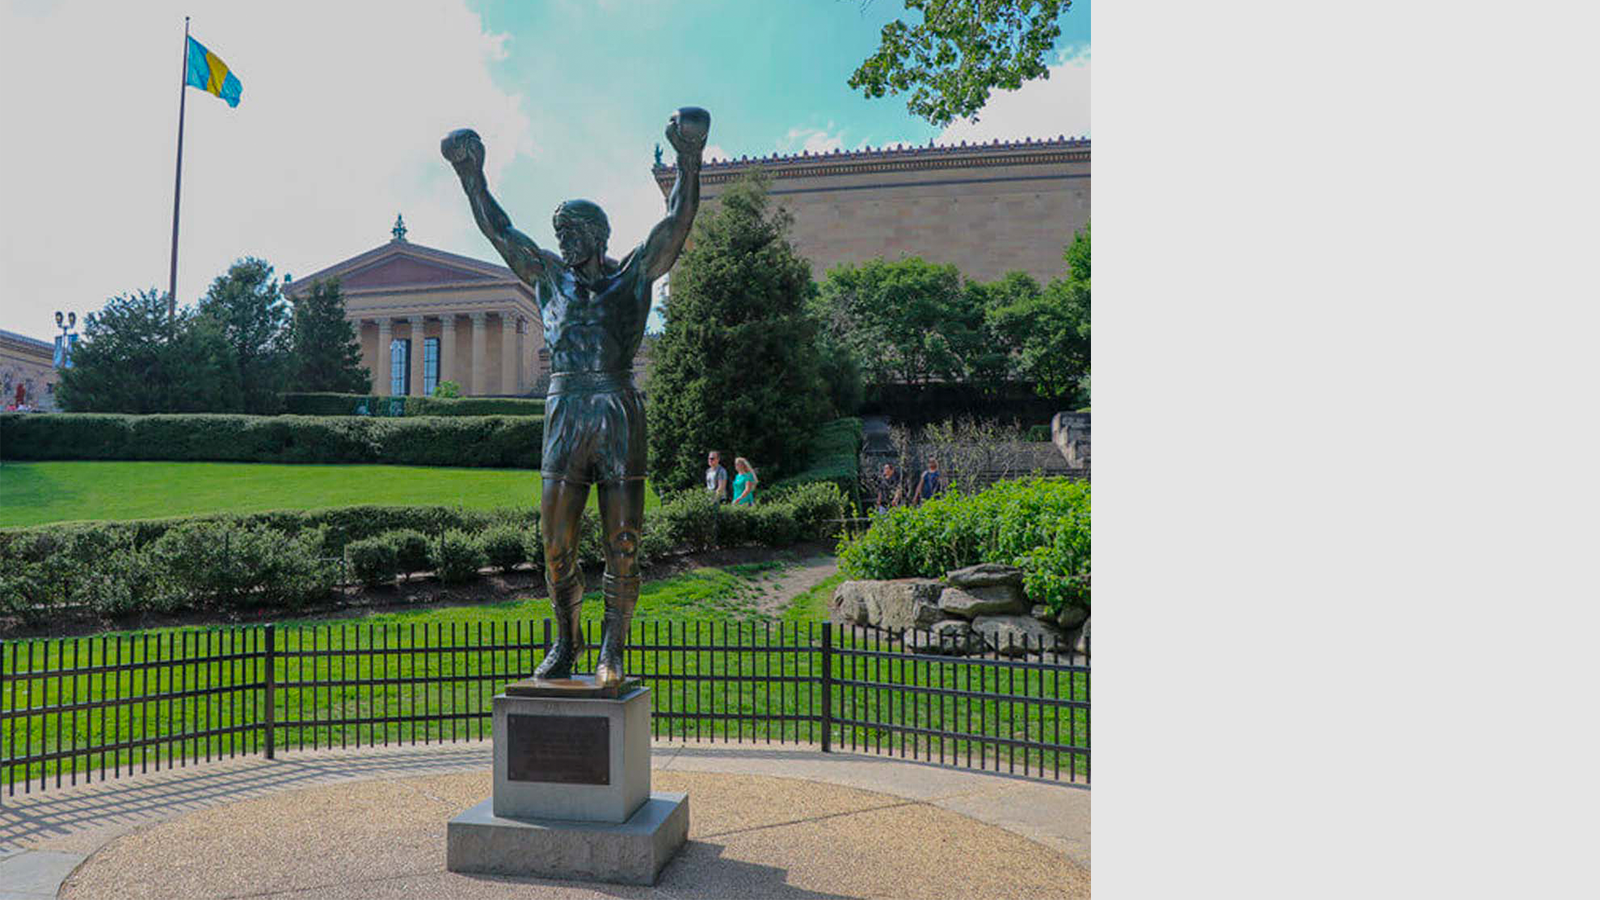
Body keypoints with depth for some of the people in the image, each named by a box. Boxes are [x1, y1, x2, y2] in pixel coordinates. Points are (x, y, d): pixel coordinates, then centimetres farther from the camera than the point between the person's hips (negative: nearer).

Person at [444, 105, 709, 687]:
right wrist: (471, 176, 22)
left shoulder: (632, 276, 8)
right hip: (564, 415, 3)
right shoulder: (550, 278, 17)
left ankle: (611, 653, 9)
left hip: (619, 414, -3)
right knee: (556, 542, 2)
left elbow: (677, 221, 0)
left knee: (622, 545, -1)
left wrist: (688, 161, -8)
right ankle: (564, 644, 18)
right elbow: (498, 230, 23)